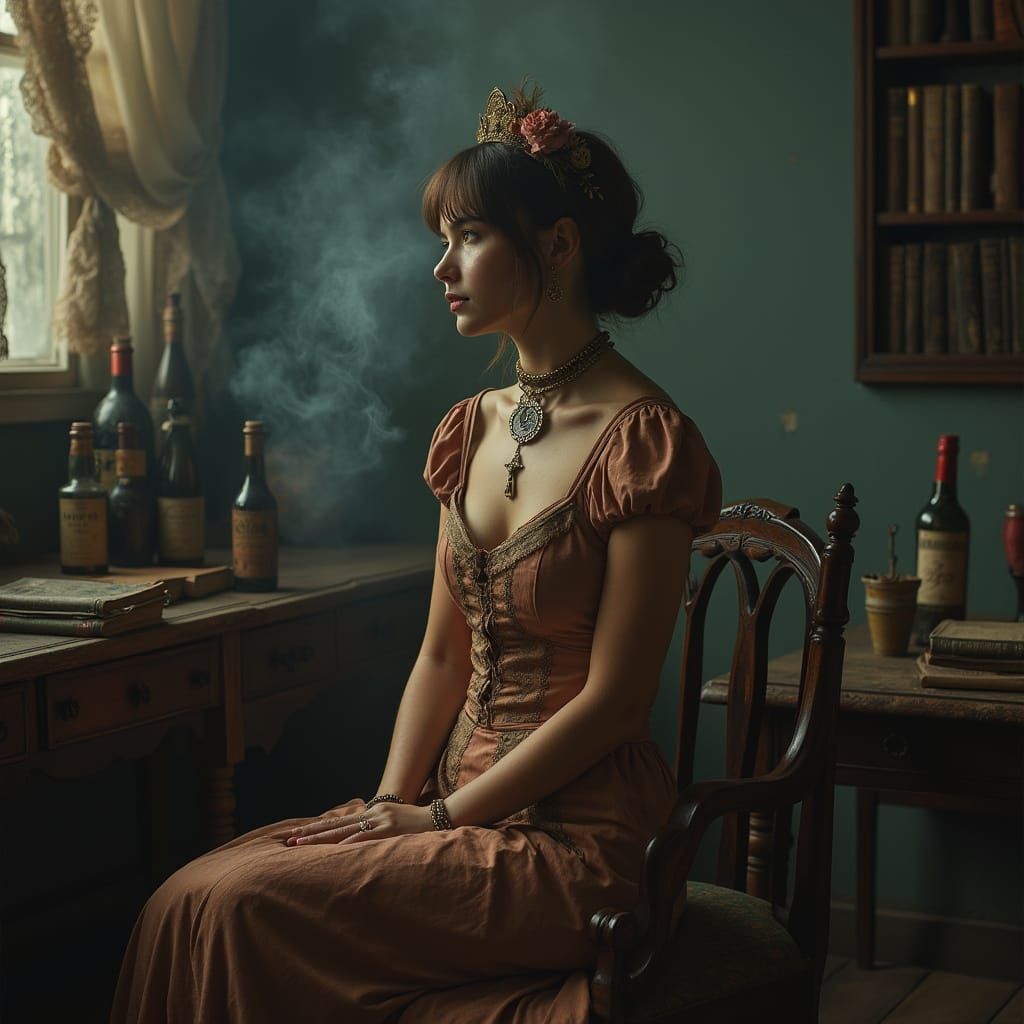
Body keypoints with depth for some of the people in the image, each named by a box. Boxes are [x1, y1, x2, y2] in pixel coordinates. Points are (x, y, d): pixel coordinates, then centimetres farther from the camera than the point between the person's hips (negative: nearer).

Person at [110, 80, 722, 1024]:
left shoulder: (643, 438, -14)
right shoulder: (474, 429, 11)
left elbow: (612, 700, -16)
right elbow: (442, 654, 12)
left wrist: (438, 818, -13)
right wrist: (391, 803, -2)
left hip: (577, 836, -7)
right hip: (462, 806, 7)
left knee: (236, 908, -18)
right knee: (192, 895, -10)